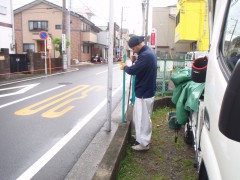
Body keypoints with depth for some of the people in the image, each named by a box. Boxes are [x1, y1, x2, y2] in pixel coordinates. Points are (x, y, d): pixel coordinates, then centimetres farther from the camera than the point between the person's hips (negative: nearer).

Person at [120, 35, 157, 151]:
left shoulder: (145, 55, -24)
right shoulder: (148, 52, 11)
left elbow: (133, 70, -25)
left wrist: (125, 67, -5)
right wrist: (128, 66, 2)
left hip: (144, 93, -10)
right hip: (145, 91, 10)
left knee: (143, 118, 2)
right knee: (141, 117, 21)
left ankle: (144, 143, 16)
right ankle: (140, 138, 36)